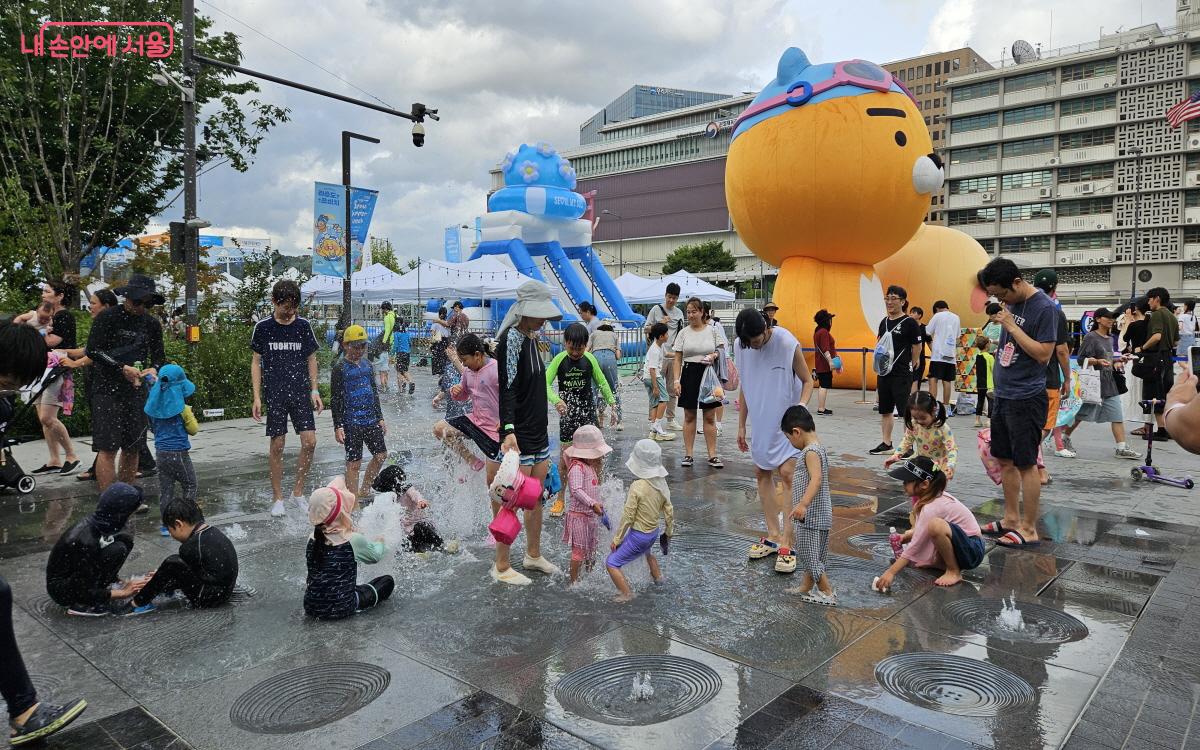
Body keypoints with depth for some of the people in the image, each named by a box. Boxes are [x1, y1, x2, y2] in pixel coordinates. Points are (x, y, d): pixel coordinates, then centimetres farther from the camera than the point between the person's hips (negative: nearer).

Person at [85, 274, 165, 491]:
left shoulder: (152, 324, 9)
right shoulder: (107, 318, -5)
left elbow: (159, 355, 12)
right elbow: (92, 351, -11)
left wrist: (154, 369, -11)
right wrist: (122, 368, -19)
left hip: (136, 390, 5)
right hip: (107, 389, -5)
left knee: (132, 447, 8)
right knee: (108, 448, -9)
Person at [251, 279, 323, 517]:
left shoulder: (303, 325, 4)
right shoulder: (263, 327, -1)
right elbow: (256, 362, 4)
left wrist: (314, 390, 5)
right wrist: (256, 397, -2)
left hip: (301, 392, 2)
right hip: (275, 394, -2)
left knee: (310, 442, -5)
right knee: (277, 445, 1)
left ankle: (298, 493, 11)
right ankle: (278, 499, 13)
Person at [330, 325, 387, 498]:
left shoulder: (367, 365, 11)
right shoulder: (340, 367, -6)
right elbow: (335, 399, -7)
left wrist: (380, 418, 17)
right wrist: (338, 426, -12)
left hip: (371, 419, 6)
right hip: (351, 423, -6)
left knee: (381, 455, 8)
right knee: (354, 462, -3)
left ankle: (364, 490, 24)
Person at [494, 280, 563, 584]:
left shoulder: (531, 338, 11)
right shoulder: (511, 339, -16)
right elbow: (507, 388, -23)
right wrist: (508, 429, -32)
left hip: (539, 432, 9)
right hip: (518, 435, -9)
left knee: (536, 499, 17)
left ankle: (533, 555, 32)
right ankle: (501, 567, 12)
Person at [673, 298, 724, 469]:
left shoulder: (712, 330, 3)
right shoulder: (683, 333, 3)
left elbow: (720, 352, 11)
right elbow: (678, 359, 2)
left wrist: (714, 356, -12)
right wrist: (676, 380, -7)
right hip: (689, 374, 0)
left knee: (709, 417, 3)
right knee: (689, 416, 6)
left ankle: (712, 455, 8)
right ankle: (688, 454, 13)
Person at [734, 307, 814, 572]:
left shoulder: (788, 344, -19)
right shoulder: (741, 347, -4)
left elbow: (807, 381, -7)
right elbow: (744, 387, 7)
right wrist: (741, 426, 9)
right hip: (761, 422, 6)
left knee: (787, 473, -12)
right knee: (762, 474, 7)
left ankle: (786, 544, -10)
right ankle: (773, 535, 18)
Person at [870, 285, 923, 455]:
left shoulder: (909, 323, -8)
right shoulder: (884, 322, 11)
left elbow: (917, 348, -4)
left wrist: (908, 366, 5)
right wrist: (879, 361, 9)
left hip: (902, 376, -7)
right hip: (884, 373, 7)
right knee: (885, 410, 14)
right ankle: (886, 444, 25)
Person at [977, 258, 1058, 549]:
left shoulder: (1045, 308, -15)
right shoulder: (1011, 303, 9)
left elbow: (1044, 354, -19)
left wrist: (1011, 325, -19)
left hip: (1027, 399, -8)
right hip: (1003, 394, 8)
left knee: (1025, 464, -1)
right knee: (1004, 460, 14)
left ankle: (1029, 529, 9)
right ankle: (1011, 519, 27)